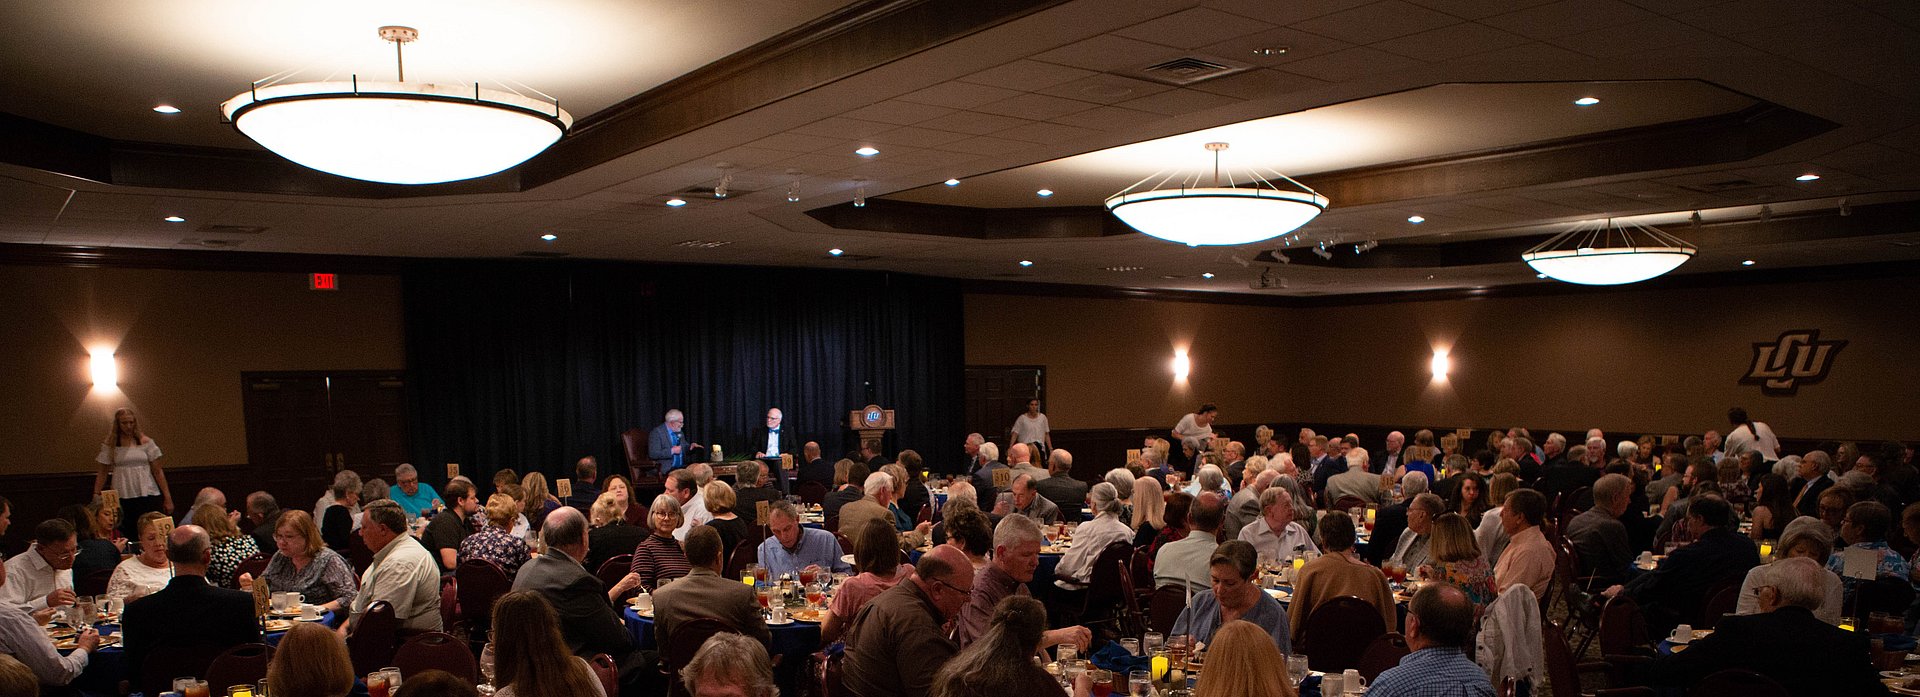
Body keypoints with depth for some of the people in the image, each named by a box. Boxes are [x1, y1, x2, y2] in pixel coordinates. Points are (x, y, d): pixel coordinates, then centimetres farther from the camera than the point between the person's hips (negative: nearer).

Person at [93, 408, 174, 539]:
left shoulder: (146, 443, 4)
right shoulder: (109, 445, 6)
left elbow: (158, 471, 4)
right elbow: (102, 474, 10)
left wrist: (167, 498, 1)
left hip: (148, 495, 0)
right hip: (123, 498, 0)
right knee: (127, 534, 0)